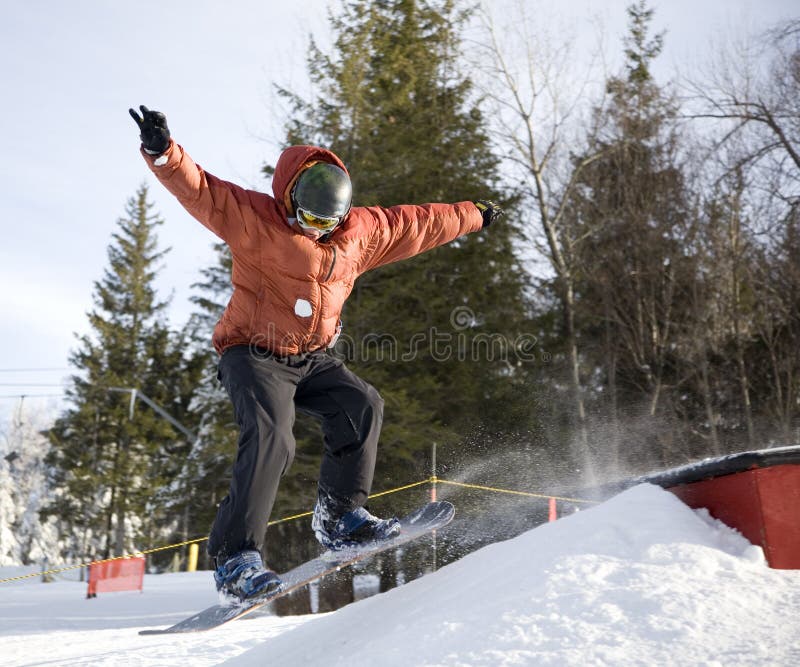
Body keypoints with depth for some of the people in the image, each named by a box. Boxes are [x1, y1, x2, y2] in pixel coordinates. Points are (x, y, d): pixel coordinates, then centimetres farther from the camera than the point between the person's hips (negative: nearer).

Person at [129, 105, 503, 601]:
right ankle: (235, 556, -21)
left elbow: (419, 223, 17)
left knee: (362, 405, -16)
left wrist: (474, 215, 27)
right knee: (271, 439, -25)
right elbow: (198, 189, -23)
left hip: (313, 359, 6)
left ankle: (340, 515, -6)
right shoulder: (254, 219, -11)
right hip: (255, 355, -6)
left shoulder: (363, 230, 5)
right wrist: (163, 151, -41)